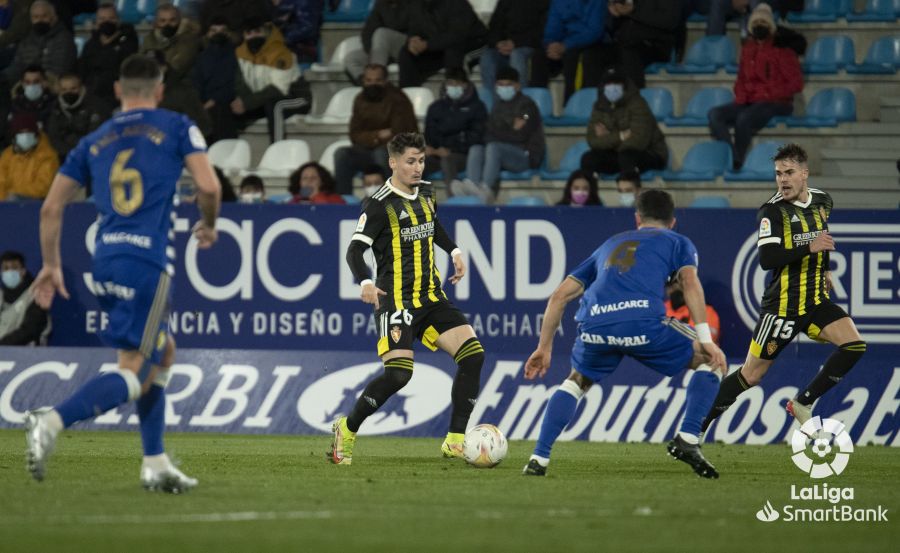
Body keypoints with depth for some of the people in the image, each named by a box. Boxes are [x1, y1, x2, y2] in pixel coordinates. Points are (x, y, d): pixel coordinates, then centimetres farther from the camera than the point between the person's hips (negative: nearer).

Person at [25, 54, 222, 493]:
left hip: (105, 259, 6)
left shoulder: (95, 141, 18)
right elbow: (208, 185, -5)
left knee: (163, 354, 23)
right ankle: (51, 423, -28)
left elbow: (51, 207, 15)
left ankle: (156, 464, 18)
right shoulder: (177, 128, 6)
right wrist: (208, 225, 16)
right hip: (149, 260, -6)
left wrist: (51, 265, 24)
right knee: (134, 375, -7)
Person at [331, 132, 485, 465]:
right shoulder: (381, 204, -10)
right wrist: (365, 282, -31)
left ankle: (455, 440, -2)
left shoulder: (424, 195, 11)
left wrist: (454, 252, 22)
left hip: (431, 297, 7)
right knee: (398, 373, -20)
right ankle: (347, 430, 2)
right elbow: (355, 249, -14)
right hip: (397, 299, -7)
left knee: (473, 354, -8)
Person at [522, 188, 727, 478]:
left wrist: (544, 347, 41)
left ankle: (539, 459, 17)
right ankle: (687, 439, 4)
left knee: (576, 382, 31)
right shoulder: (678, 242, 26)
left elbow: (560, 296, 34)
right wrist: (706, 339, -1)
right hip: (645, 323, -3)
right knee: (709, 360, 19)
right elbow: (689, 281, 5)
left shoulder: (610, 245, 37)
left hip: (594, 324, 4)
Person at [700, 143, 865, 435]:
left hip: (817, 301, 5)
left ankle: (803, 403, -2)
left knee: (855, 345, -15)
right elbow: (766, 259, -24)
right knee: (751, 375, -2)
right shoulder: (773, 211, -13)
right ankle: (697, 426, 12)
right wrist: (809, 248, -29)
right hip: (783, 305, -5)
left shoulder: (822, 201, 6)